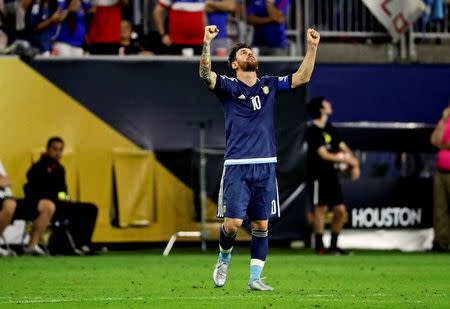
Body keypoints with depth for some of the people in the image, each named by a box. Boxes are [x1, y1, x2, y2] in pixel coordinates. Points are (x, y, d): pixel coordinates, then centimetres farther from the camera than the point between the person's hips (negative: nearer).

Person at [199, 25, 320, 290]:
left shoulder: (269, 85, 13)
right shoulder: (228, 87, 1)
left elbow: (301, 78, 10)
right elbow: (205, 74, -16)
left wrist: (313, 48, -2)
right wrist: (207, 43, -31)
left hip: (266, 166, 4)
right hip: (237, 166, -4)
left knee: (261, 225, 3)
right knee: (233, 222, -11)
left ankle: (255, 278, 8)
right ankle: (224, 258, 19)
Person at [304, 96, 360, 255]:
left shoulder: (329, 129, 15)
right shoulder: (313, 132, -10)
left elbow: (343, 147, 16)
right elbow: (323, 154, -17)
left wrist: (354, 164, -1)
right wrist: (347, 160, -14)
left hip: (331, 175, 8)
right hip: (318, 175, -8)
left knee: (340, 211, 6)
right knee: (321, 208, -8)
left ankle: (333, 245, 16)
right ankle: (319, 246, -3)